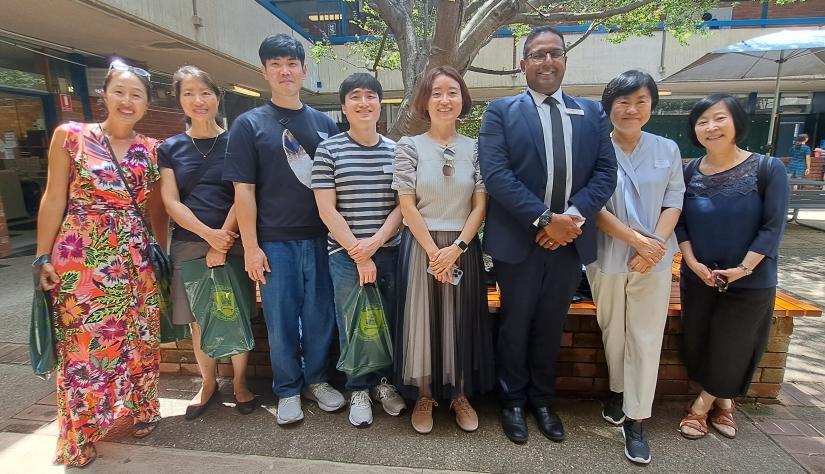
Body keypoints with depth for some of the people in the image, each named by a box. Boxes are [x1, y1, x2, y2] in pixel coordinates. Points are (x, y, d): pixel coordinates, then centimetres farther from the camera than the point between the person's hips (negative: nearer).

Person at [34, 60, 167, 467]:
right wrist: (43, 257, -4)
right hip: (81, 257, -2)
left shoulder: (151, 149, 8)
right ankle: (80, 438, 24)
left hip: (135, 259, 3)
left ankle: (141, 412, 32)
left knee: (140, 341, 11)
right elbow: (54, 199, -1)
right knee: (83, 344, 5)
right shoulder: (70, 136, 1)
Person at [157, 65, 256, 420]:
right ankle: (207, 383, 28)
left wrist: (223, 241, -12)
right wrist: (209, 234, -13)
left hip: (232, 243, -2)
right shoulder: (170, 148, 8)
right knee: (199, 320, 9)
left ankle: (240, 382, 22)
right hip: (188, 245, 2)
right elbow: (171, 202, 1)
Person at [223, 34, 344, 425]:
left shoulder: (324, 123, 9)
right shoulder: (249, 124, 2)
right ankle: (288, 390, 26)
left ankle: (316, 380, 30)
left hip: (321, 238, 3)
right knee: (281, 319, 7)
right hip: (275, 242, -2)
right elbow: (243, 190, -2)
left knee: (320, 315, 10)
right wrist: (250, 246, -7)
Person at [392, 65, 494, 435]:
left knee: (462, 321, 9)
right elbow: (407, 205, -6)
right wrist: (433, 251, -12)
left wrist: (457, 247, -12)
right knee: (421, 320, 5)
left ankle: (460, 395, 28)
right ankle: (423, 397, 25)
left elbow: (480, 205, 0)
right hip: (421, 246, -1)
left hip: (463, 248, 2)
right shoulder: (409, 146, -1)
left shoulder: (475, 149, 5)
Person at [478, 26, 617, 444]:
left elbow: (606, 172, 3)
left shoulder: (591, 113, 11)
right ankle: (513, 402, 32)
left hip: (571, 239, 3)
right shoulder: (501, 111, 0)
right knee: (515, 326, 11)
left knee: (551, 326, 16)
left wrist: (574, 215, -14)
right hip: (518, 240, -3)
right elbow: (495, 173, -13)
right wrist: (544, 219, -19)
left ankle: (542, 400, 36)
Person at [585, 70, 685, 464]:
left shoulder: (667, 150, 4)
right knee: (613, 332, 14)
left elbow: (673, 204, 2)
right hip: (607, 258, -1)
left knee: (646, 339, 3)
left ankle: (635, 421, 15)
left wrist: (653, 246, -13)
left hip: (654, 261, 2)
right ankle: (618, 391, 38)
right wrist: (637, 240, -16)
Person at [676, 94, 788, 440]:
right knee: (696, 342, 10)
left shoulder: (768, 169, -10)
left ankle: (703, 404, 30)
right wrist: (693, 263, -12)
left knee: (733, 347, 7)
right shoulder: (688, 172, -2)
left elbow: (773, 226, -11)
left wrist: (744, 268, -18)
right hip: (697, 277, 3)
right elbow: (679, 222, -1)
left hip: (750, 282, -2)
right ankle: (722, 401, 35)